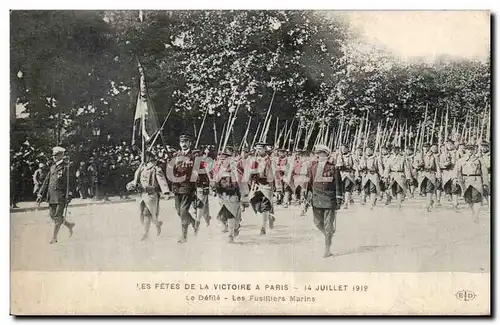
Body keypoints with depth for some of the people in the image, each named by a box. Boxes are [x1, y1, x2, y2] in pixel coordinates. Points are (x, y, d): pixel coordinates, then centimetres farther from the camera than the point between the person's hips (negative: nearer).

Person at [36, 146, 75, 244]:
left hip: (61, 195, -7)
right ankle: (69, 225, 27)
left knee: (58, 216, -6)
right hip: (52, 195, 7)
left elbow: (70, 182, -10)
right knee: (52, 214, 8)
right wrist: (40, 194, 13)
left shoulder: (66, 167, -5)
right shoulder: (52, 167, 15)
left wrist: (69, 196, -16)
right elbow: (46, 181, 18)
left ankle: (54, 237, 2)